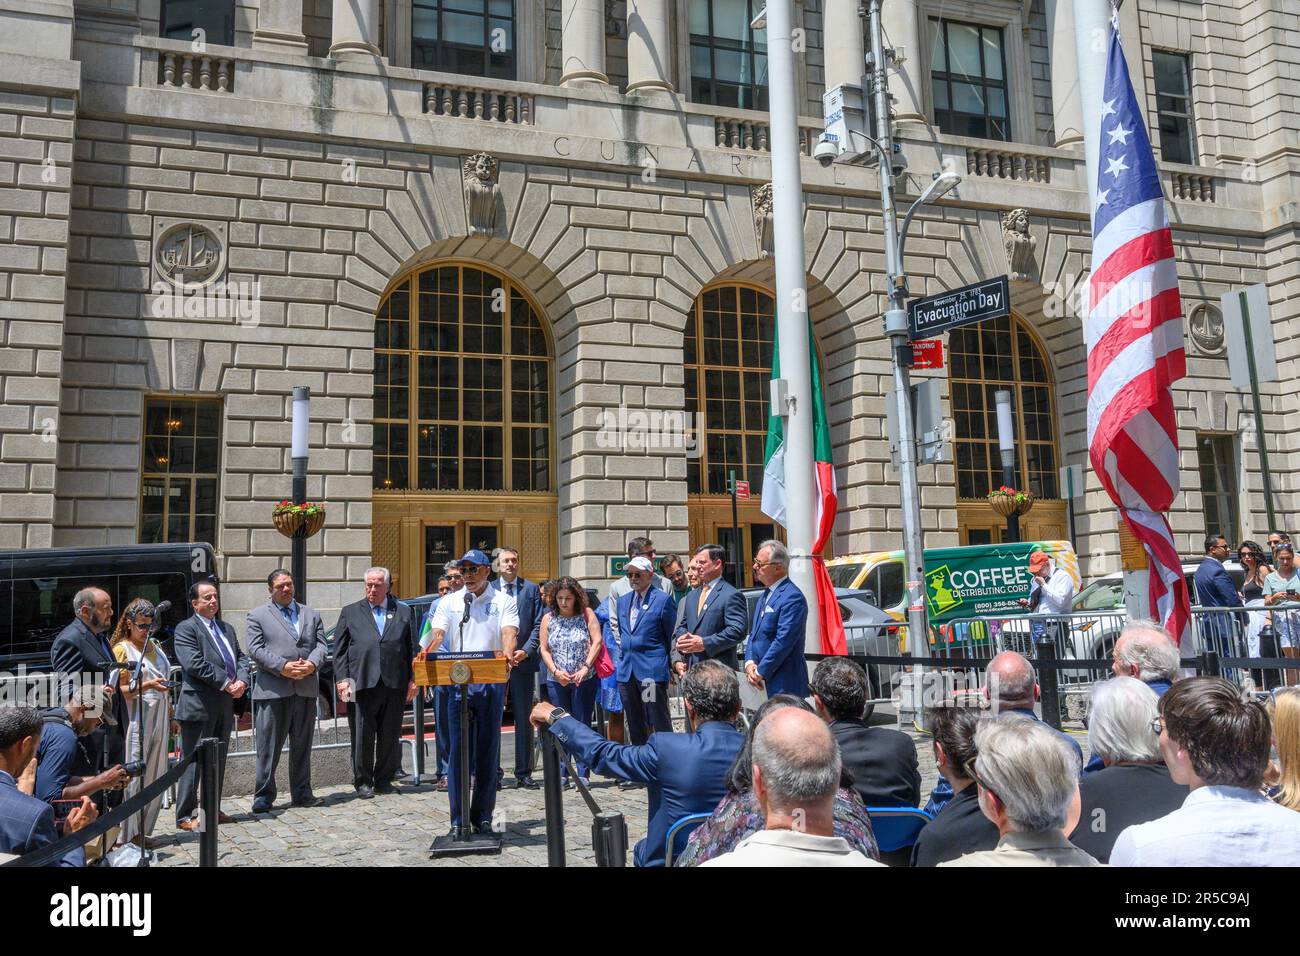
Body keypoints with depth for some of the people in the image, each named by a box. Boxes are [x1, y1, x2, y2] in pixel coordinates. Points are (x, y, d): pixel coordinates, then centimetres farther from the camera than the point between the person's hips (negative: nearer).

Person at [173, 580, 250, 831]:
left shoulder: (227, 629, 19)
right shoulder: (186, 629, -6)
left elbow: (241, 658, 14)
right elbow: (194, 663, -18)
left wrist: (241, 681, -6)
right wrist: (226, 683, -17)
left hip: (225, 706, 8)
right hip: (199, 705, -8)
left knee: (218, 761, 14)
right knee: (194, 761, -2)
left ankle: (213, 809, 24)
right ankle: (185, 815, 5)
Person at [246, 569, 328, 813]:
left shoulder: (311, 615, 17)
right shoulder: (257, 616, 5)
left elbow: (321, 645, 9)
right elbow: (256, 649, -6)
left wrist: (312, 664, -12)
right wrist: (283, 667, -17)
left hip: (306, 690, 4)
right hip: (272, 690, -3)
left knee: (302, 745, 10)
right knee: (268, 747, 1)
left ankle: (302, 793, 19)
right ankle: (263, 796, 10)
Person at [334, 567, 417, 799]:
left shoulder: (403, 612, 13)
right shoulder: (350, 613, 12)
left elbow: (412, 649, 11)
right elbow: (339, 650, 7)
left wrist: (412, 679, 3)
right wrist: (342, 679, -3)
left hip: (394, 685, 1)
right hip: (361, 684, -1)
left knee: (390, 737, 6)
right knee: (362, 736, 2)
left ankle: (384, 780, 19)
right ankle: (362, 782, 14)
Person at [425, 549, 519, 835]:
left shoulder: (504, 601, 4)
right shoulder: (449, 602, 10)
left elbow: (509, 633, -11)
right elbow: (437, 635, -2)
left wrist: (508, 651, -34)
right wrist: (426, 654, -23)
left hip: (491, 684, -1)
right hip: (457, 683, 1)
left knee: (488, 750, 5)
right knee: (457, 750, 1)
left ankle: (483, 816, 16)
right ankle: (458, 818, 8)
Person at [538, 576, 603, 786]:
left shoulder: (586, 615, 1)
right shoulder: (548, 618, 7)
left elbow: (597, 641, -5)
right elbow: (544, 649, 5)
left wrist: (586, 668, -14)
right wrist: (555, 671, -9)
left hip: (584, 680, -2)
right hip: (556, 681, 2)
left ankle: (583, 774, 5)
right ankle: (561, 773, 11)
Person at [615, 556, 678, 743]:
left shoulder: (663, 600, -4)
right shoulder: (622, 601, 15)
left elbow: (671, 636, 1)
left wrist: (665, 662, 4)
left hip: (652, 670, -6)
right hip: (626, 670, 6)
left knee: (660, 722, -3)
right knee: (635, 726, 12)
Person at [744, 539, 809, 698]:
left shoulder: (793, 597, -15)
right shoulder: (766, 595, 16)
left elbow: (783, 641, -19)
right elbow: (754, 633, 18)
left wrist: (760, 672, -14)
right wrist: (749, 663, 1)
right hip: (763, 681, 9)